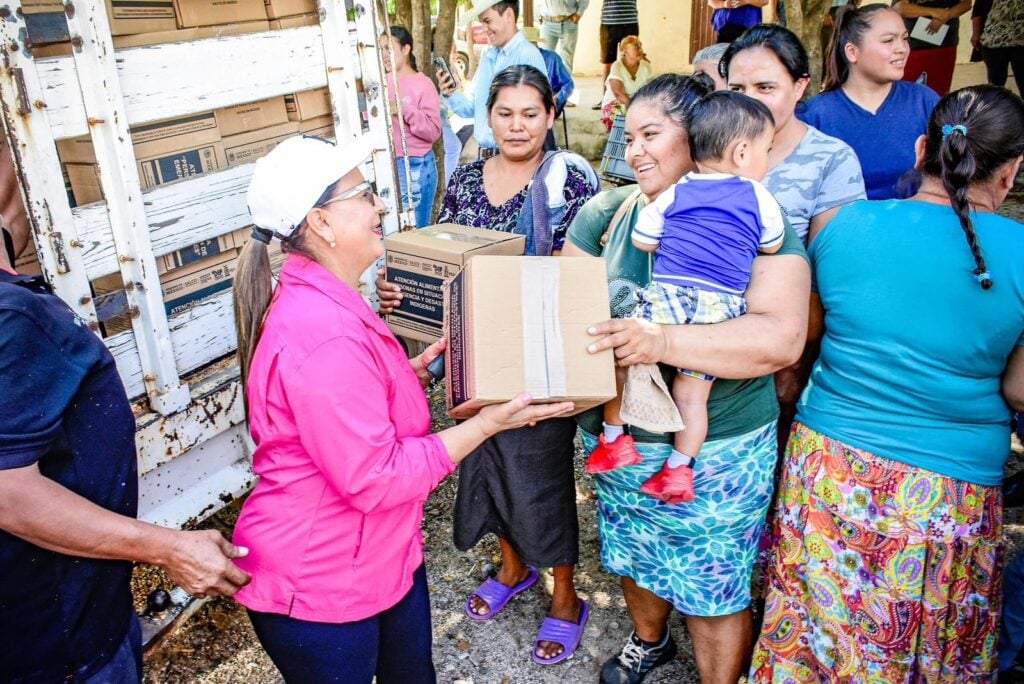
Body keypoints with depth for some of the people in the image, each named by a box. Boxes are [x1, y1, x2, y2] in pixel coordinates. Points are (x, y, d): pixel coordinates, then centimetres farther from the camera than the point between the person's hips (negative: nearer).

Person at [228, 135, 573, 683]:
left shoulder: (318, 303, 4)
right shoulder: (325, 335, -31)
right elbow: (376, 479, -28)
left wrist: (410, 372, 6)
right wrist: (488, 423, -23)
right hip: (319, 590, -9)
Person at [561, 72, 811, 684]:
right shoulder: (608, 212, -1)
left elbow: (782, 337, -27)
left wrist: (662, 341, -38)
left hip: (717, 451, -4)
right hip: (618, 438, 5)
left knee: (714, 587, 13)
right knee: (635, 552, 26)